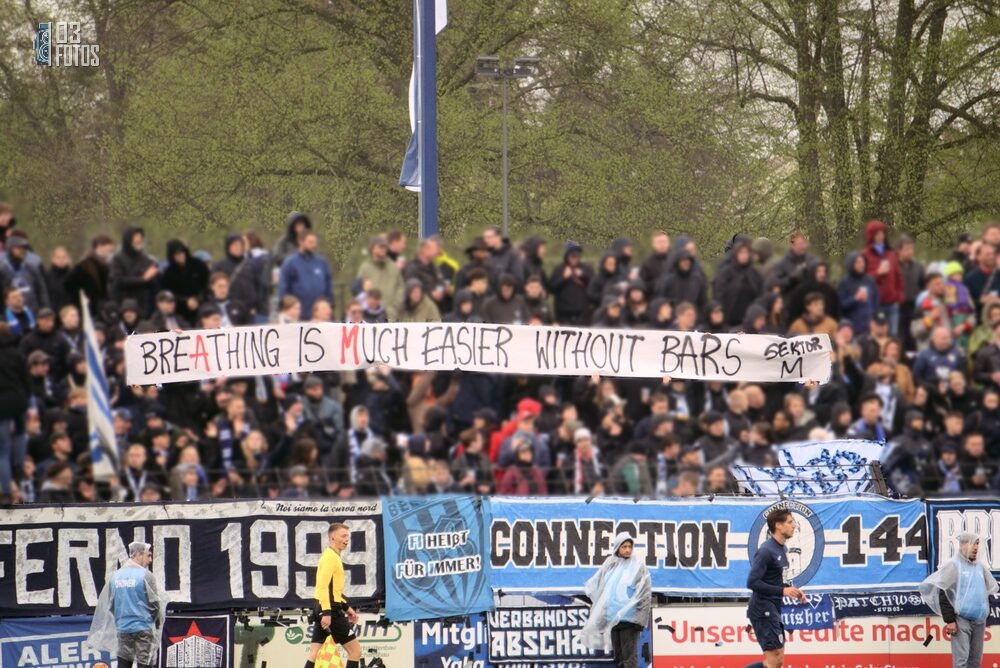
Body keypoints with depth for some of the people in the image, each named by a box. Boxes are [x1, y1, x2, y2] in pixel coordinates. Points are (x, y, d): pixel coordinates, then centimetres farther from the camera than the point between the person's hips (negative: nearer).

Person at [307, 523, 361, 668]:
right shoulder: (330, 557, -12)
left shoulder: (333, 556, 19)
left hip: (323, 612, 10)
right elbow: (323, 586, -21)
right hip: (330, 611, -10)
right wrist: (326, 612, -27)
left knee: (315, 655, 5)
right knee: (355, 650, -3)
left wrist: (346, 607, 27)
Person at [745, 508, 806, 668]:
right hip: (763, 610, -10)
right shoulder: (767, 551, -16)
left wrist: (792, 590, 7)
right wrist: (783, 591, -23)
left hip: (773, 610, 10)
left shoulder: (781, 550, 14)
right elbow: (752, 582, -22)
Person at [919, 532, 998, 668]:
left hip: (979, 621, 6)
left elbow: (990, 590, 24)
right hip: (961, 620, -6)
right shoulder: (953, 566, -6)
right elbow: (943, 594, -10)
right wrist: (949, 620, -14)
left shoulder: (981, 566, 11)